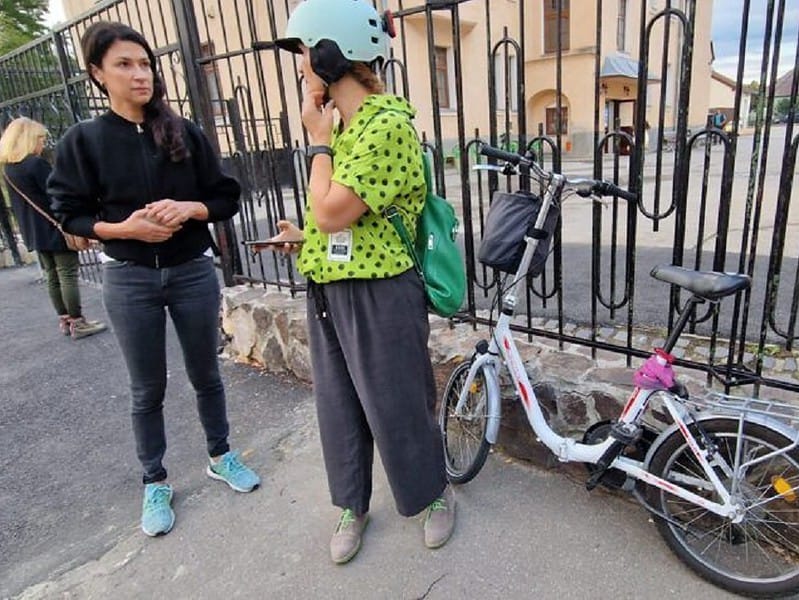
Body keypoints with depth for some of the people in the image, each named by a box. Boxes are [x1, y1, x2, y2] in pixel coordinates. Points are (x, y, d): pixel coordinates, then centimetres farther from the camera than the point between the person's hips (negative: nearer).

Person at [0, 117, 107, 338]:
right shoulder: (36, 163, -15)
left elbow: (21, 202, 17)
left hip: (35, 233, 8)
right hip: (55, 228, -8)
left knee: (53, 277, 13)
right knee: (68, 276, -4)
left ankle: (65, 320, 19)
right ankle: (77, 323, -1)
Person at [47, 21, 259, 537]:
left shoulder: (185, 132, 0)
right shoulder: (83, 140, -2)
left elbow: (227, 198, 1)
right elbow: (72, 214, 0)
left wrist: (189, 209, -17)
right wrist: (124, 228, -18)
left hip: (193, 271, 1)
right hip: (129, 280, -1)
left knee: (205, 374, 14)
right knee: (148, 389, 10)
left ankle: (221, 456, 35)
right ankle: (155, 482, 30)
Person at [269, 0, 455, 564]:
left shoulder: (387, 124, -18)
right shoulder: (343, 126, 11)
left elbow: (333, 212, -24)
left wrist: (318, 139, -11)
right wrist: (305, 235, 6)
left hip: (379, 298, -8)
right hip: (328, 292, 9)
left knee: (397, 408, 9)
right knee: (339, 408, 17)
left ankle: (435, 496, 37)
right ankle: (353, 507, 39)